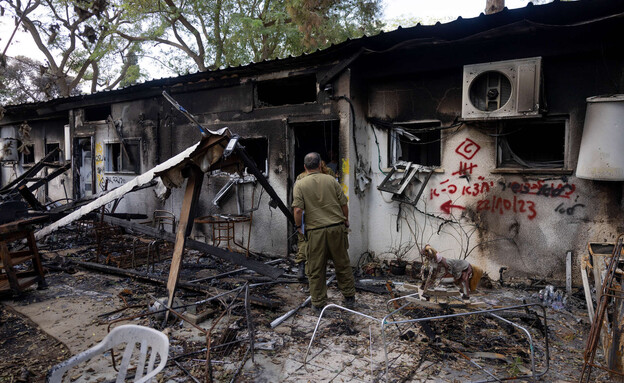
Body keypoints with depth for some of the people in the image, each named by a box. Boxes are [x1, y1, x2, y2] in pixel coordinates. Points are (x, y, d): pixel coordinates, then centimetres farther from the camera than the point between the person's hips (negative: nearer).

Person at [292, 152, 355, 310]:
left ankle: (318, 303, 16)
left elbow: (298, 210, -11)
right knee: (342, 264, 14)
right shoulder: (331, 180, 3)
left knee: (316, 269, 8)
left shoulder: (300, 184, -2)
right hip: (336, 227, 2)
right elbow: (344, 204, 4)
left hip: (315, 231, -2)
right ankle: (349, 297, 24)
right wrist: (345, 222, 19)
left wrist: (298, 226, 5)